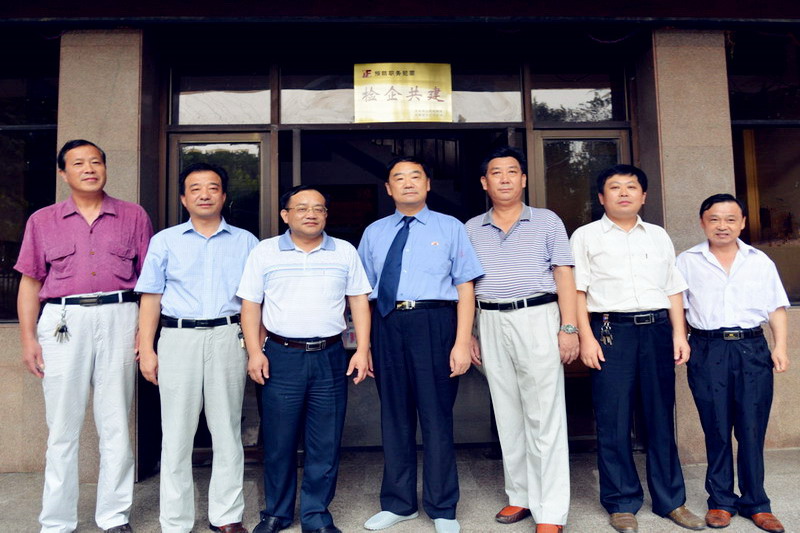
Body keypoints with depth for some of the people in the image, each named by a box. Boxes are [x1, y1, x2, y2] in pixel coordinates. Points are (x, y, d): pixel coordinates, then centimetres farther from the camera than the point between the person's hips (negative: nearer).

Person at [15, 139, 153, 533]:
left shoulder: (133, 217, 8)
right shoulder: (42, 221, 11)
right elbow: (30, 284, 10)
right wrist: (28, 339, 3)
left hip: (118, 319, 0)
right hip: (63, 321, 1)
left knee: (116, 425, 6)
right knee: (62, 426, 6)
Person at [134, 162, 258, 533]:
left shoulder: (245, 242, 10)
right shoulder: (165, 240, 10)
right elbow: (151, 297, 7)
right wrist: (146, 349, -1)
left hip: (228, 338, 0)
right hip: (179, 338, 0)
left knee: (228, 431, 6)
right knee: (176, 434, 4)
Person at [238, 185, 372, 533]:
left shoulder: (345, 252, 7)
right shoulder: (264, 252, 4)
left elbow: (359, 302, 8)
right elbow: (251, 305, 4)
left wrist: (362, 350, -1)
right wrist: (255, 352, -5)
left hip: (330, 357, 1)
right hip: (281, 356, -1)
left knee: (325, 443, 7)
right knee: (278, 441, 8)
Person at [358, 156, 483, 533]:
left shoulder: (450, 228, 5)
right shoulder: (374, 233, 13)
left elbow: (465, 288, -1)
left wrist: (462, 343, -9)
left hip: (434, 323, -3)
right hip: (387, 325, 3)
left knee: (436, 415, 5)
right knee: (394, 415, 13)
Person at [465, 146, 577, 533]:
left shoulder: (547, 221, 6)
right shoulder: (471, 229, 11)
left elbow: (564, 277, 1)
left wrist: (569, 328, -8)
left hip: (538, 319, -3)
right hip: (491, 324, 3)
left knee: (545, 416, -2)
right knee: (508, 414, 10)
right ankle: (521, 495, 24)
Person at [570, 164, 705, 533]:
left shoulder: (659, 236, 17)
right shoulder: (586, 236, 6)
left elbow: (673, 288, 16)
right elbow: (577, 290, 0)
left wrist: (679, 334, 6)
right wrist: (586, 337, -9)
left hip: (658, 328, 3)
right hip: (612, 330, -3)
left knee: (661, 415, 8)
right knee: (614, 420, 0)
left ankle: (670, 500, 22)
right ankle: (621, 503, 13)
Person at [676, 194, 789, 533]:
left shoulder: (760, 261, 12)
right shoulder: (688, 262, 6)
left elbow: (776, 307, 11)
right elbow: (676, 306, 5)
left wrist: (780, 346, 1)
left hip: (752, 348, 1)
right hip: (708, 350, -1)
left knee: (752, 429, 3)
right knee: (716, 429, 4)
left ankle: (755, 504, 17)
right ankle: (721, 501, 17)